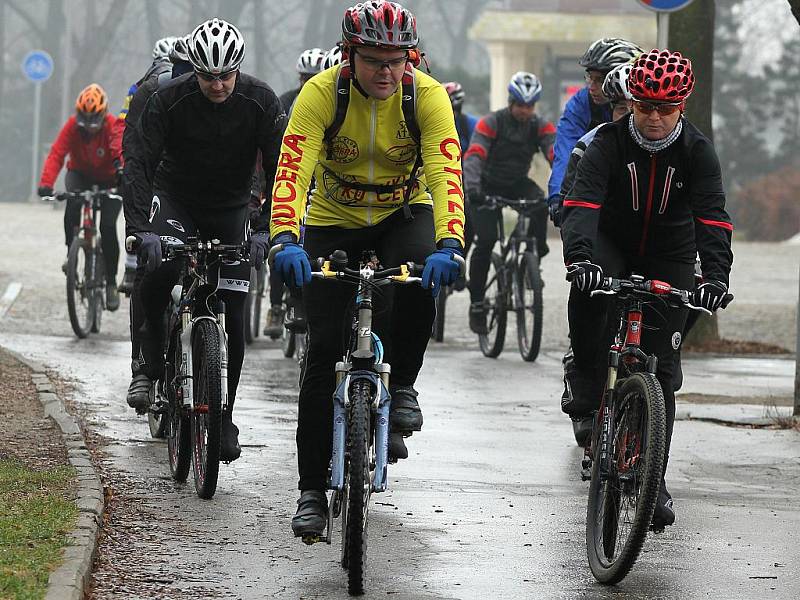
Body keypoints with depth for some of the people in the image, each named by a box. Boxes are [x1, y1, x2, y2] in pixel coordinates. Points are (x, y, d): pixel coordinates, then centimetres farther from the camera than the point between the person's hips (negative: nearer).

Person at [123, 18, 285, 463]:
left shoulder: (261, 102, -17)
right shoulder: (169, 100, -20)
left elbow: (281, 170, -17)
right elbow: (140, 164, -23)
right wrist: (142, 229, -37)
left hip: (232, 209, 1)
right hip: (176, 200, -1)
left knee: (233, 315, -4)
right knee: (158, 270, -31)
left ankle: (224, 414, 10)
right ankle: (151, 363, -9)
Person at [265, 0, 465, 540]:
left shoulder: (427, 95, -22)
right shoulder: (322, 93, -23)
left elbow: (445, 172, -32)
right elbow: (293, 170, -34)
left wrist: (450, 244, -49)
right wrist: (286, 240, -50)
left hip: (404, 214, 0)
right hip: (333, 223, 0)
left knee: (424, 271, -34)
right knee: (325, 349, -8)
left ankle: (401, 386, -10)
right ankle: (312, 490, -1)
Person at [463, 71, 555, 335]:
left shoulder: (540, 126, -11)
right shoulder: (491, 123, -19)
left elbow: (556, 153, -25)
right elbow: (474, 155, -32)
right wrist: (472, 185, -51)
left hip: (517, 183, 3)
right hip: (488, 186, -3)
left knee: (540, 202, -32)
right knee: (486, 240, -16)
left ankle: (537, 252, -14)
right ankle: (476, 304, -5)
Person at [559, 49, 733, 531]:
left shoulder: (697, 151, -15)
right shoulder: (609, 142, -18)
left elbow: (712, 217, -25)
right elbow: (582, 202, -32)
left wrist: (716, 274, -43)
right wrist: (579, 257, -51)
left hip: (669, 258, 1)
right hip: (613, 243, -1)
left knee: (660, 368, -4)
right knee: (589, 292, -37)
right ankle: (586, 379, -17)